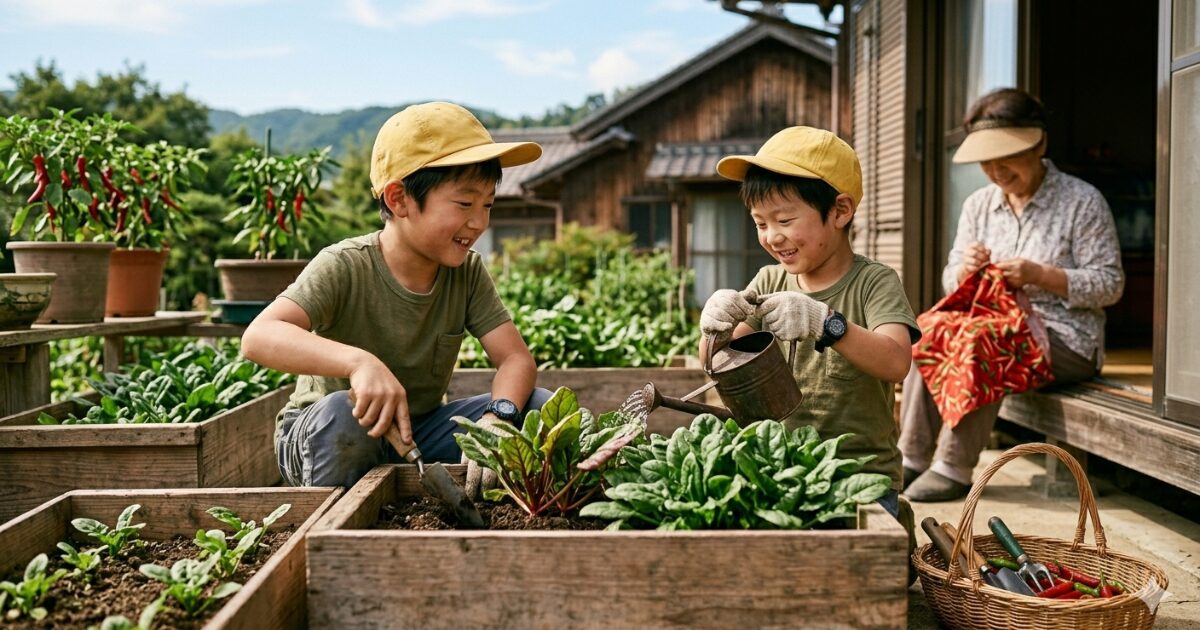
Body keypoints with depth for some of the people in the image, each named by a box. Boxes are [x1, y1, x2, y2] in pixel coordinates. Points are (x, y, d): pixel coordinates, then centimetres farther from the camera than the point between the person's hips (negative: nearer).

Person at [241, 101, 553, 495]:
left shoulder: (468, 272, -6)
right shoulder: (345, 268, -22)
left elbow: (516, 359, -13)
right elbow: (258, 337, -36)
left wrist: (497, 418, -36)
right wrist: (359, 361, -53)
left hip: (421, 435, 4)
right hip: (326, 437, -4)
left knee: (540, 407, -13)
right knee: (340, 414, -39)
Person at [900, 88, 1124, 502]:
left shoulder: (1082, 201, -5)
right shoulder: (978, 204, 11)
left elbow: (1110, 284, -8)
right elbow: (952, 283, 11)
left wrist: (1039, 275, -22)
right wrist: (965, 270, -14)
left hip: (1067, 342, -5)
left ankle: (954, 468, -25)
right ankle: (912, 457, -20)